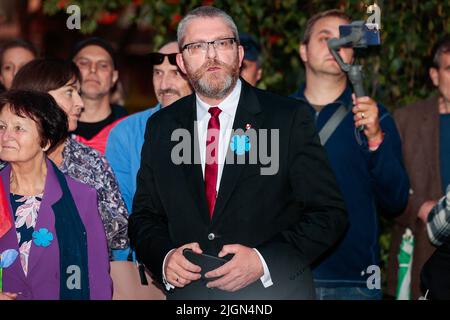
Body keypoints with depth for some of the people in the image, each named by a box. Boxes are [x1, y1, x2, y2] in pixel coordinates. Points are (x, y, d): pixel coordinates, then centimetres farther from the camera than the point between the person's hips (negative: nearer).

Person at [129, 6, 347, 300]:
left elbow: (329, 213, -8)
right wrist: (164, 257, -14)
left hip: (275, 291, -2)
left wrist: (263, 261, -21)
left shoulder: (290, 119, -6)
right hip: (188, 292, 3)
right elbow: (144, 216, 8)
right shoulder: (160, 128, 4)